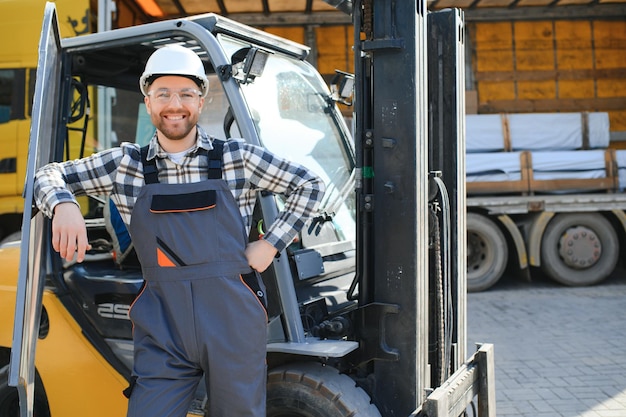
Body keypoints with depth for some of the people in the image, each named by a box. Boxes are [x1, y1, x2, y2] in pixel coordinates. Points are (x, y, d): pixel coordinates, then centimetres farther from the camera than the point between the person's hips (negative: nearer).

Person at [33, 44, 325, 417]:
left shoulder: (237, 158, 1)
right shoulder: (127, 165, 5)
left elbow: (310, 185, 8)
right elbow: (49, 175, 11)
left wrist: (271, 245, -1)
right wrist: (63, 205, -12)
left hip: (235, 325, 0)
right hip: (163, 332, 1)